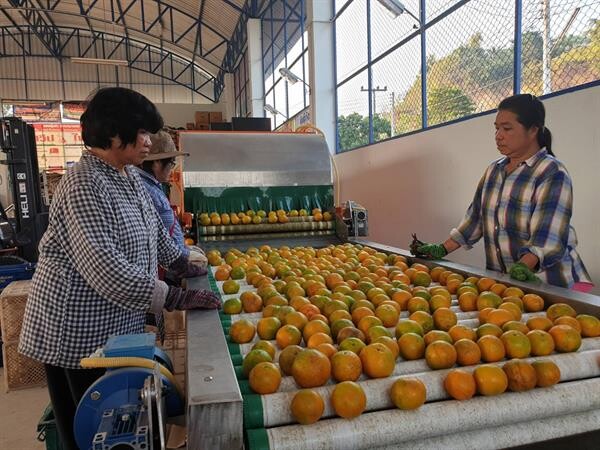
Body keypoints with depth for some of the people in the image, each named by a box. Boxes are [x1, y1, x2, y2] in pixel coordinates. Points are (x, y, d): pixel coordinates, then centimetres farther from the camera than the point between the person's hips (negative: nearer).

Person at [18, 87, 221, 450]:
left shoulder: (128, 175, 6)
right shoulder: (85, 186, -23)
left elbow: (154, 227, 20)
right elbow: (103, 268, -30)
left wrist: (182, 265, 18)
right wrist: (175, 298, -28)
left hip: (117, 321, 9)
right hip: (80, 329, -8)